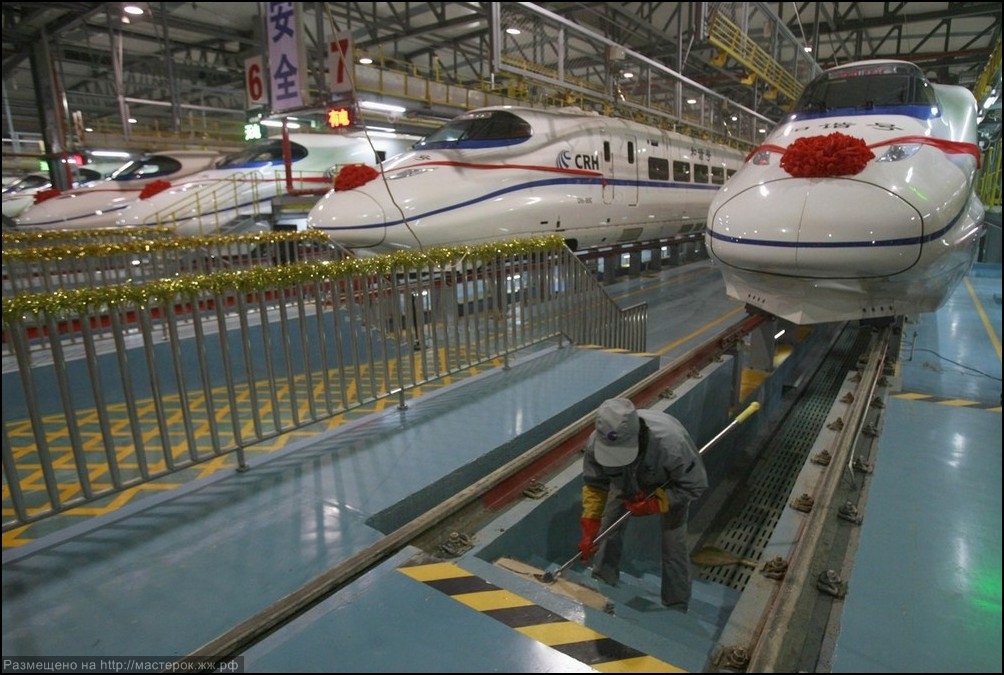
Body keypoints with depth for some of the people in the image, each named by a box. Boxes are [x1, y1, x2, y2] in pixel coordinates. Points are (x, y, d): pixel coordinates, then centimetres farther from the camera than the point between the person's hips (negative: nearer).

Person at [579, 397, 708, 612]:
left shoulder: (671, 443, -46)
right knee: (608, 533, 10)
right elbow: (594, 485, -17)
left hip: (671, 486, -3)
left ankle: (676, 609, 21)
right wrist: (589, 529, -21)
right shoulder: (595, 444, -36)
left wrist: (655, 503, -34)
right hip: (626, 484, 3)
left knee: (673, 547, -2)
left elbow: (695, 485, -27)